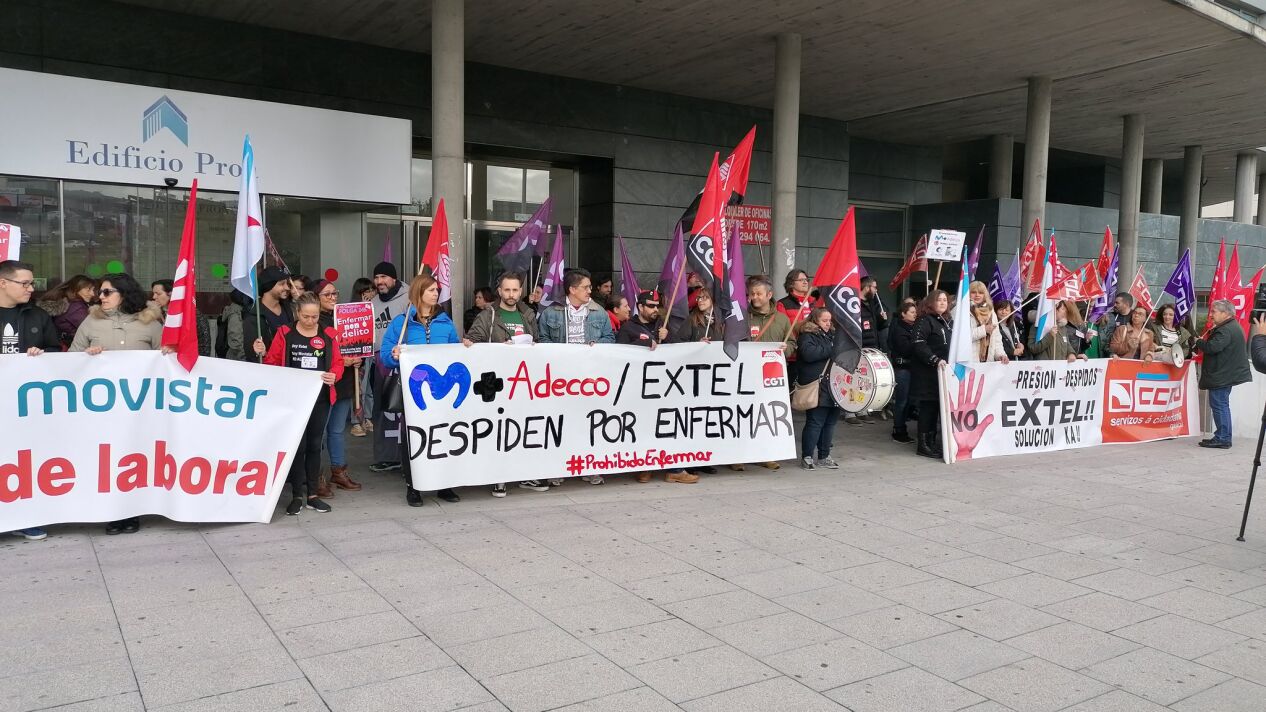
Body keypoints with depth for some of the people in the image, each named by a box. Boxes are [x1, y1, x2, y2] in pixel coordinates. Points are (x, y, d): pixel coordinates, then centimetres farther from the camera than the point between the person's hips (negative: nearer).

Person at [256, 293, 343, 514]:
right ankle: (297, 496, 9)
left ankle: (313, 495, 16)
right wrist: (263, 354, -16)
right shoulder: (284, 333, 1)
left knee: (314, 445, 8)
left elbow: (338, 363, 4)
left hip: (321, 399, 2)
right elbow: (273, 363, 3)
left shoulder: (328, 334, 5)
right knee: (298, 445, -1)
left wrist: (334, 376, -16)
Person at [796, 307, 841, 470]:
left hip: (833, 387, 8)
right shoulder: (807, 336, -5)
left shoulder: (832, 335, 21)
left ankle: (824, 456, 19)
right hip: (817, 389, -8)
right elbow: (808, 353, -24)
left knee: (830, 421, 9)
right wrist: (832, 349, -19)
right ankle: (806, 457, 4)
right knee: (815, 423, -7)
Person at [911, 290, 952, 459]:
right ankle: (924, 445, 1)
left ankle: (932, 442, 18)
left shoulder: (946, 322, 18)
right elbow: (918, 345, -21)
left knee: (938, 406, 10)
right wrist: (935, 360, -26)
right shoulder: (924, 321, -10)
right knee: (928, 406, -5)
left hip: (943, 372, 8)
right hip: (927, 372, -8)